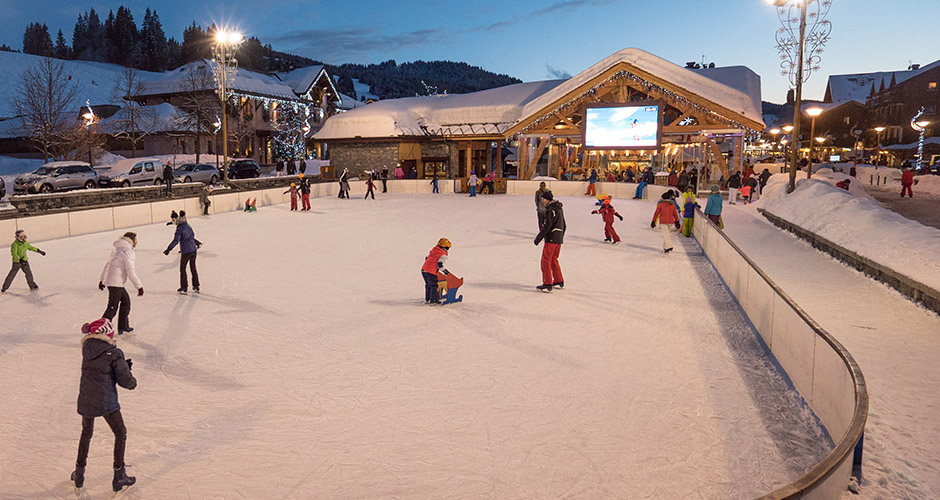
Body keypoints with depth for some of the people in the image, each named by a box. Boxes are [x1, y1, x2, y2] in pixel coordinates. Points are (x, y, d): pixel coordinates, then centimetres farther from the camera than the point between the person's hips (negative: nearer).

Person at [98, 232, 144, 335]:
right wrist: (139, 286, -14)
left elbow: (107, 264, 21)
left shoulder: (117, 249, 15)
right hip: (116, 283, -10)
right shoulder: (128, 252, -14)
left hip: (109, 279, 10)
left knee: (125, 300, 19)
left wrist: (102, 280, 29)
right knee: (112, 307, -5)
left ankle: (123, 327, 26)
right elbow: (130, 271, -18)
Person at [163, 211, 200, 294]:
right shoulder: (189, 226, 9)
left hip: (186, 252, -7)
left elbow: (176, 240, -23)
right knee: (193, 268, 16)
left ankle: (184, 288, 7)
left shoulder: (180, 229, -13)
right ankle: (196, 286, 20)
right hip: (193, 250, 7)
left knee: (182, 269, 6)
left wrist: (169, 249, -27)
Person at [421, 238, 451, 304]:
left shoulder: (432, 250, 17)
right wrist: (444, 271, -2)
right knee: (434, 286, 6)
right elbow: (440, 264, -16)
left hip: (423, 269, 8)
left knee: (428, 285, 20)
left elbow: (426, 258, 25)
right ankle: (433, 300, 11)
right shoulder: (443, 255, -6)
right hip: (431, 272, -8)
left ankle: (427, 299, 28)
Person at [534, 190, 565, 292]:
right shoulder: (559, 208, 14)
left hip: (551, 239, -9)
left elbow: (547, 226, -19)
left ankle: (547, 284, -6)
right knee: (554, 260, 19)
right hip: (559, 239, 10)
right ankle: (559, 282, 24)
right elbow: (563, 225, 20)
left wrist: (538, 238, -14)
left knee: (546, 260, -5)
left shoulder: (550, 209, -15)